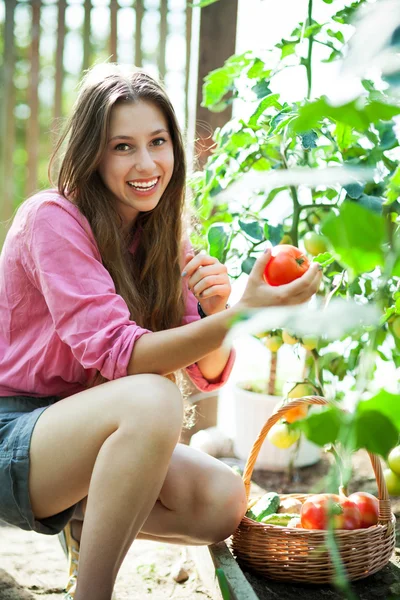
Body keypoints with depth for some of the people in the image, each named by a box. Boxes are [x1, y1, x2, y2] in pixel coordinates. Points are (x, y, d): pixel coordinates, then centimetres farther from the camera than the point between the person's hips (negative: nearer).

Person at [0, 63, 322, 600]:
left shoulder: (166, 238, 4)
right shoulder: (53, 218, -17)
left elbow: (209, 374, -1)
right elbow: (117, 353, -28)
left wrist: (216, 309, -23)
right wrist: (241, 316, -39)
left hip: (86, 438, 7)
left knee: (224, 502, -14)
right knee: (151, 398, -33)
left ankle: (84, 519, 10)